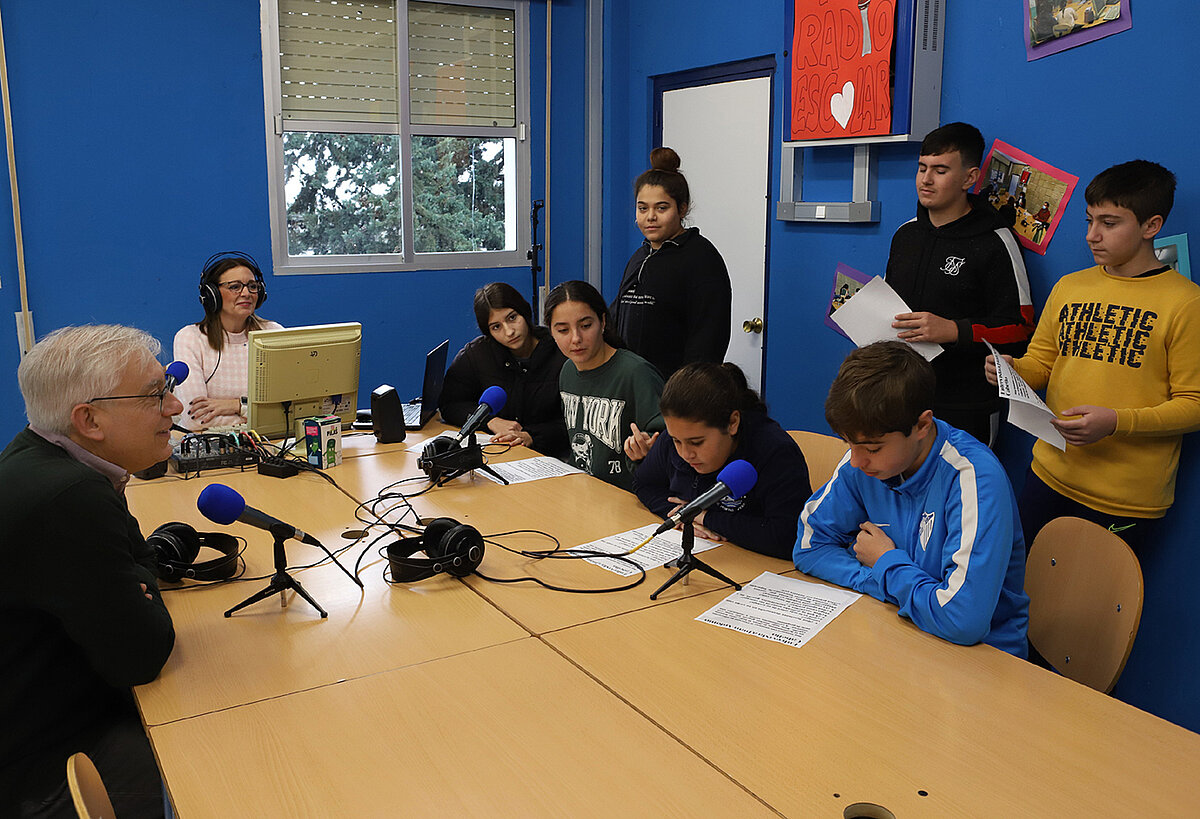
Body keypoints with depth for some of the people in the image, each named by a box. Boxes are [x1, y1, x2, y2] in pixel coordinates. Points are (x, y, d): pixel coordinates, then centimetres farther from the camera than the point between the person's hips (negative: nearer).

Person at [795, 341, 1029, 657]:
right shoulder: (864, 458, -7)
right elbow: (809, 546, 1)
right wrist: (887, 586, -14)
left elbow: (963, 621, -31)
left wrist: (887, 563, -14)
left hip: (982, 651, -4)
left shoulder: (975, 480, -24)